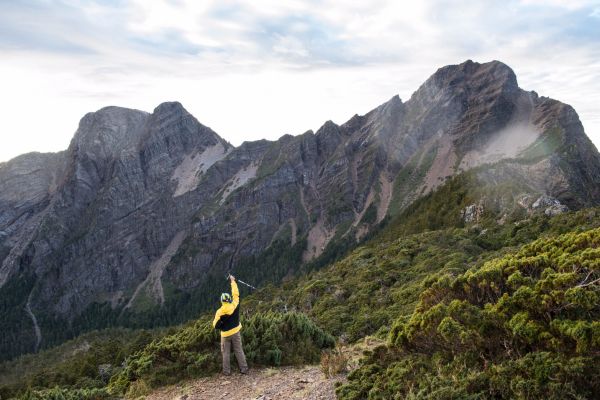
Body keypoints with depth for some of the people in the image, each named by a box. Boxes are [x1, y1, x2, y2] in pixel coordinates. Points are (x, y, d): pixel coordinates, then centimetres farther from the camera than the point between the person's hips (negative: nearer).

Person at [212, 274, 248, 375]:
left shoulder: (220, 312, -18)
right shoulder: (235, 305, -12)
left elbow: (216, 325, -13)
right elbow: (236, 294, 2)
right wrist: (233, 281, 10)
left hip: (225, 334, -3)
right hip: (236, 332, 3)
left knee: (226, 353, 12)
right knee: (239, 351, 11)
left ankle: (227, 371, 17)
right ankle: (244, 369, 13)